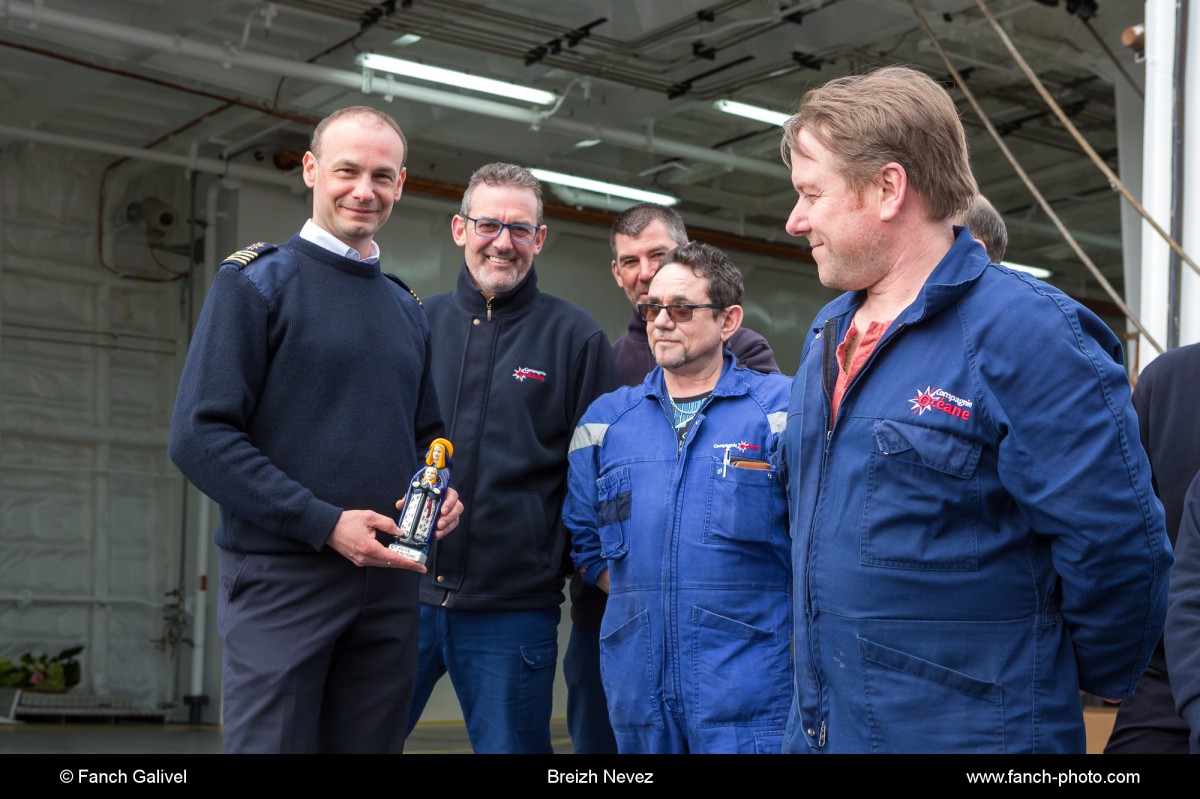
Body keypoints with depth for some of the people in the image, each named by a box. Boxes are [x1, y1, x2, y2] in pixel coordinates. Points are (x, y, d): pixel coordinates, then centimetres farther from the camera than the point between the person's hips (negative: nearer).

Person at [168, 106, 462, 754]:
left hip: (388, 580, 6)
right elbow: (199, 435, -12)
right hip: (280, 578, -5)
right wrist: (325, 524, -17)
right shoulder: (257, 282, -3)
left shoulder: (409, 309, 16)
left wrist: (441, 494, 1)